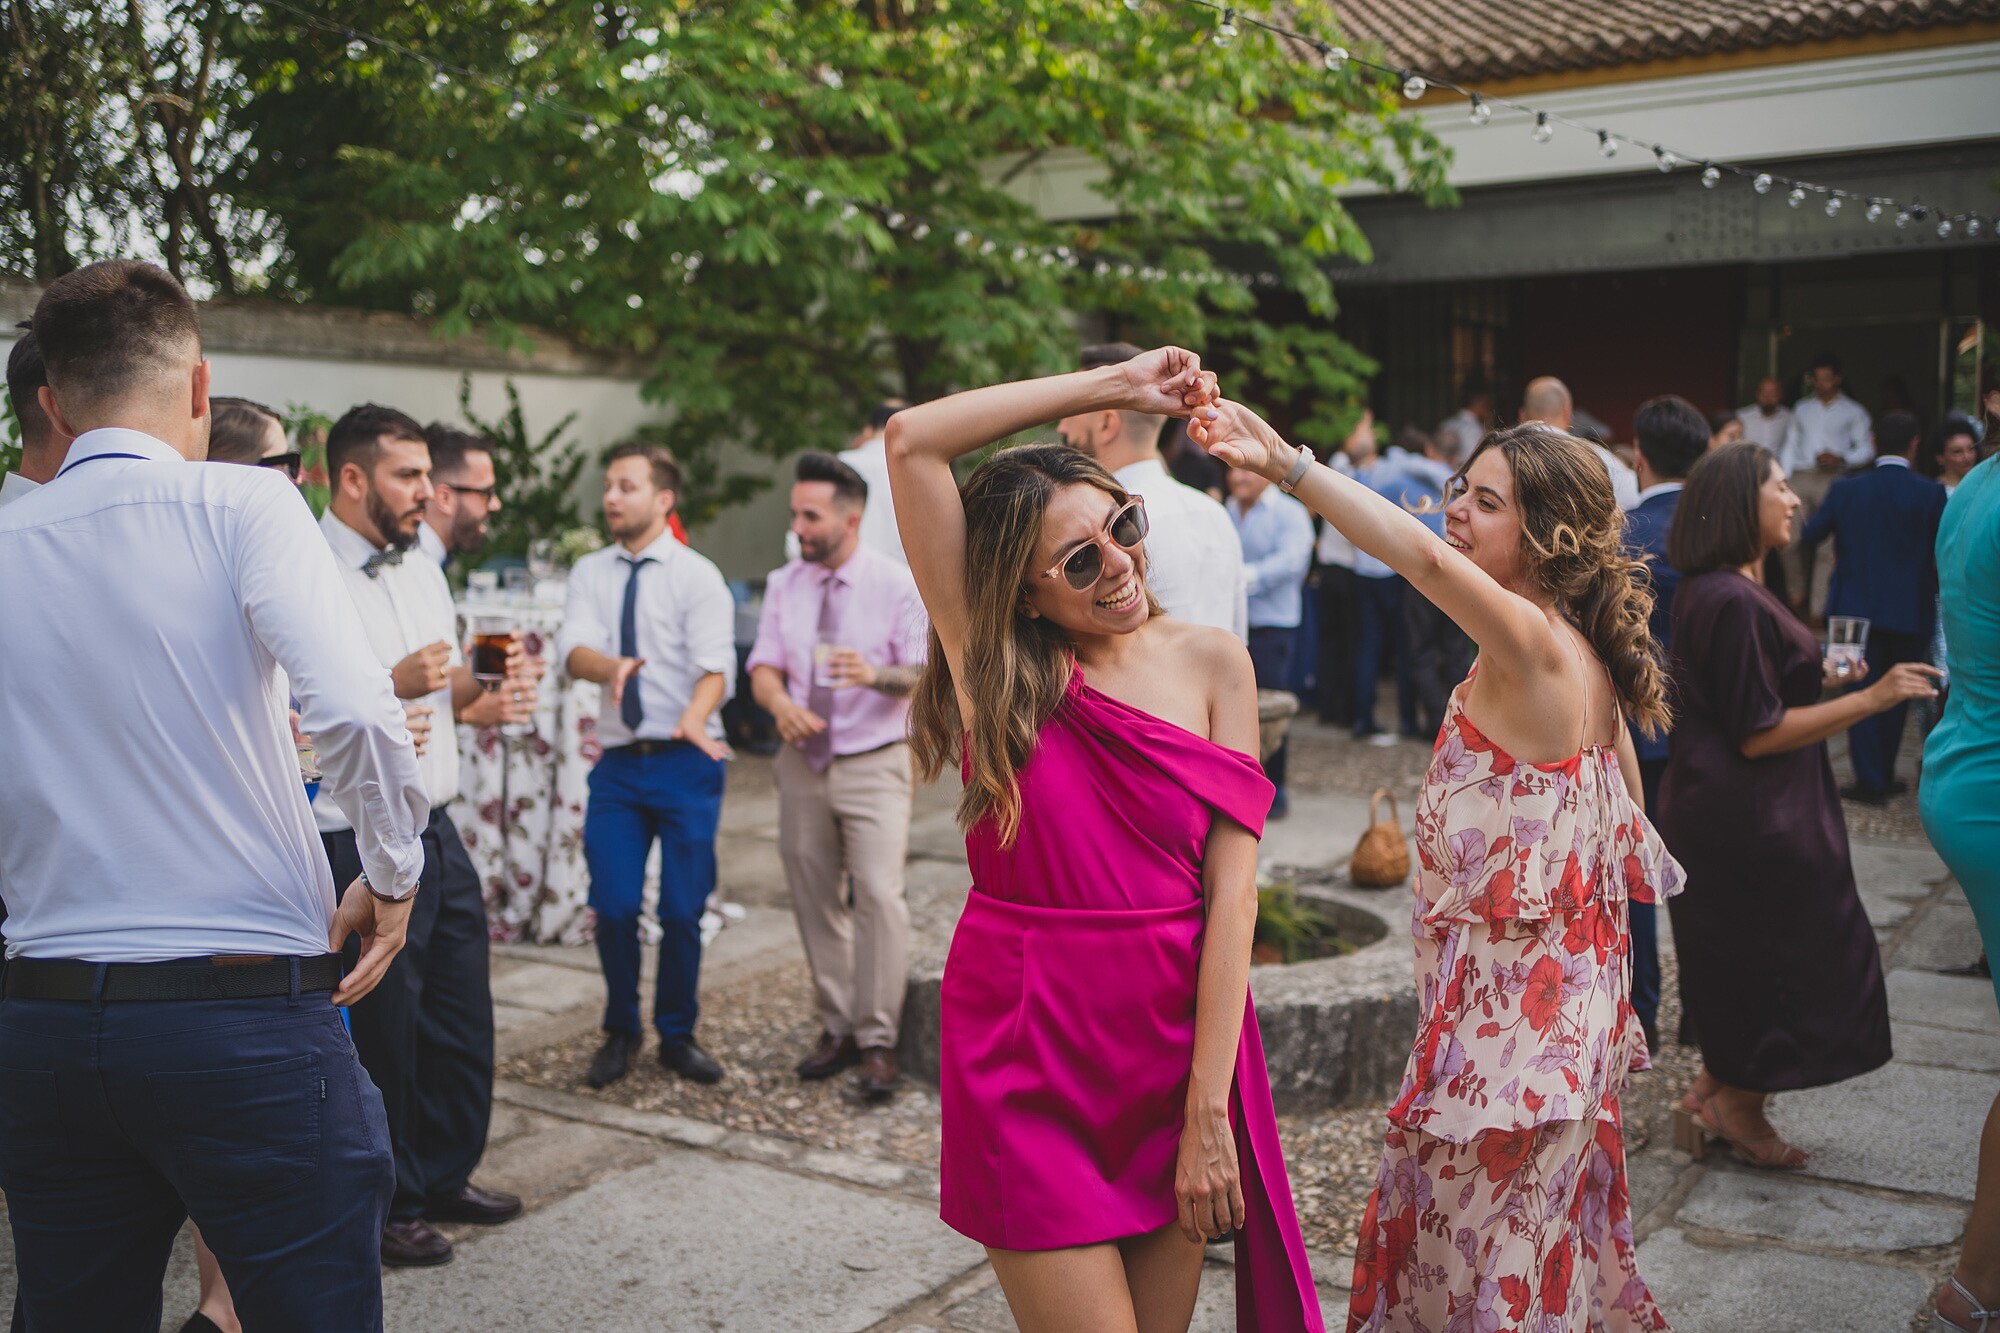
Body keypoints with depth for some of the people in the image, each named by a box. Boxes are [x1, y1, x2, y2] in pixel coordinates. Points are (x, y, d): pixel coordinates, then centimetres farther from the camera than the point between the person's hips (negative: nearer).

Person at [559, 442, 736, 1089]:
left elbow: (716, 666, -15)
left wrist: (696, 716, -36)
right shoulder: (590, 572, 9)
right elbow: (574, 648, -8)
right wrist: (611, 667, -31)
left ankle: (677, 1035, 23)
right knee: (614, 907, 1)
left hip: (686, 762, -2)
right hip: (618, 762, 3)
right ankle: (620, 1031, 24)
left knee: (682, 911, 2)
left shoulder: (698, 575, -3)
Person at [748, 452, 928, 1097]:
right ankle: (836, 1028, 22)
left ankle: (878, 1040, -4)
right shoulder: (784, 585, 8)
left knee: (879, 895, -13)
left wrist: (876, 675, -30)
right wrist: (781, 702, -19)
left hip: (874, 762, -4)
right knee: (815, 902, 9)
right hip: (803, 760, 5)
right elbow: (763, 666, 4)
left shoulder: (897, 584, -5)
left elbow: (928, 674, -9)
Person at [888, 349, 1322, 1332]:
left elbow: (1232, 891, -6)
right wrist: (1111, 386, -9)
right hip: (1026, 1056, -2)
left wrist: (1206, 1113, -11)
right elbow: (911, 441, -12)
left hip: (1173, 1043, 2)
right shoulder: (997, 666, -3)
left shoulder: (1211, 663, 0)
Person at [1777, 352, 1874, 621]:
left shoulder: (1853, 412, 10)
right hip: (1799, 478, 2)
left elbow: (1866, 449, 7)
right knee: (1791, 540, -8)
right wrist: (1784, 478, 4)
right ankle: (1797, 594, 14)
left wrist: (1840, 458, -12)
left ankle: (1817, 609, -7)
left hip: (1832, 480, -2)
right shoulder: (1802, 408, 19)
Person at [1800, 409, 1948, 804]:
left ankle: (1870, 782, 2)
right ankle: (1883, 776, 23)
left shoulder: (1845, 489, -5)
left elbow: (1810, 536, 3)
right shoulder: (1930, 493, -9)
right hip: (1911, 610, 0)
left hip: (1857, 606, 0)